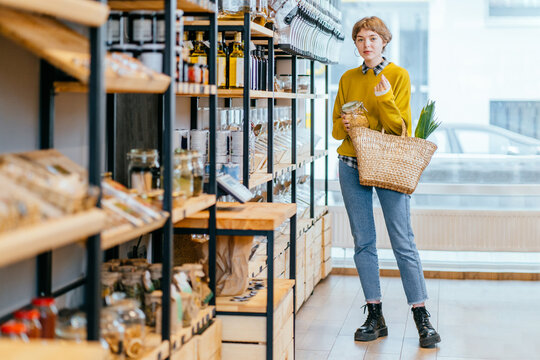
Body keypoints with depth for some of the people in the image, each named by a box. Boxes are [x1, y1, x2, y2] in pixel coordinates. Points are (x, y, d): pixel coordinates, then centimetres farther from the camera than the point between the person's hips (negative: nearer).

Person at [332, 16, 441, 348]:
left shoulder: (398, 75, 1)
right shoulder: (348, 79, 12)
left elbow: (398, 128, -5)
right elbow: (336, 128, 15)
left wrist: (385, 99, -21)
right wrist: (344, 125, -8)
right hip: (352, 165, 4)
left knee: (404, 242, -8)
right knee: (363, 242, 4)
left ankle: (422, 319, -3)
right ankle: (375, 317, 10)